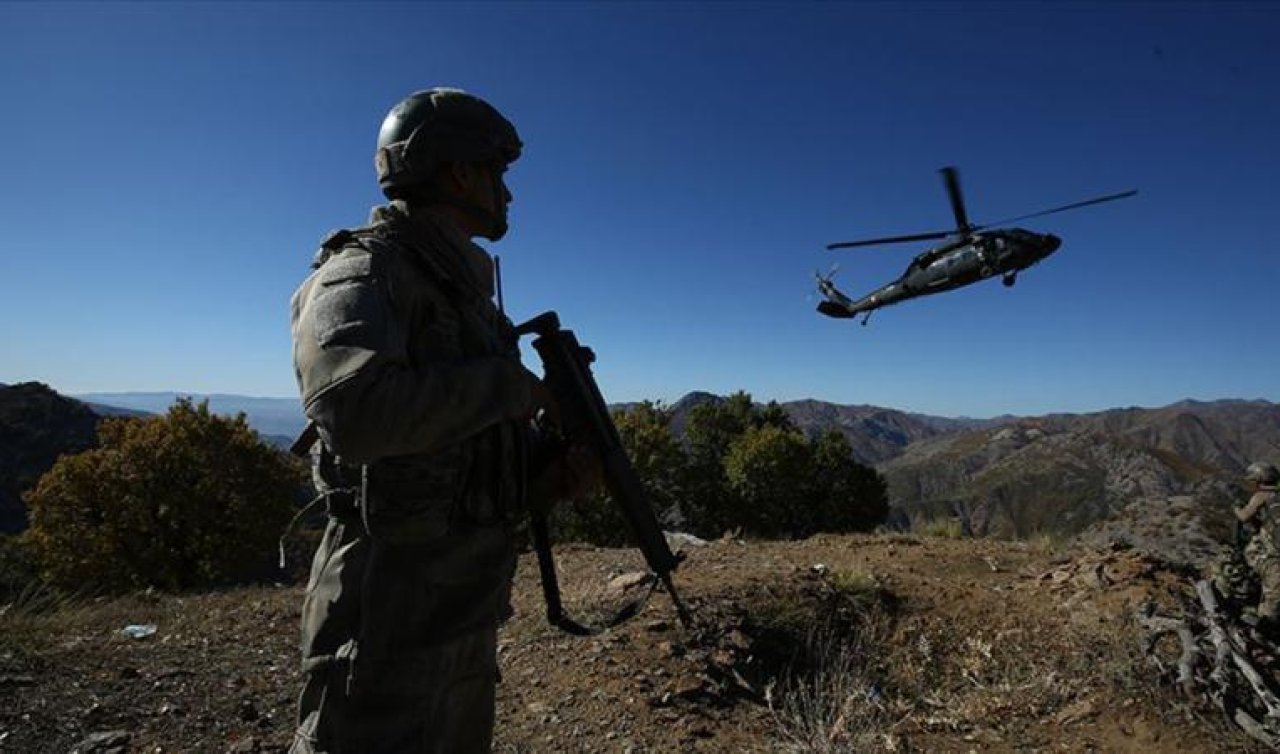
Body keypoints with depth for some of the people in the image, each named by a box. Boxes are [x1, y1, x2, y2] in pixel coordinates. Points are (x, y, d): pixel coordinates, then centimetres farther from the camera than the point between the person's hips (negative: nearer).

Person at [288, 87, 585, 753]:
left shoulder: (464, 288, 14)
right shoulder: (362, 273, -13)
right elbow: (355, 409, -34)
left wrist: (553, 472, 0)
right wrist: (511, 384, -20)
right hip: (392, 610, -9)